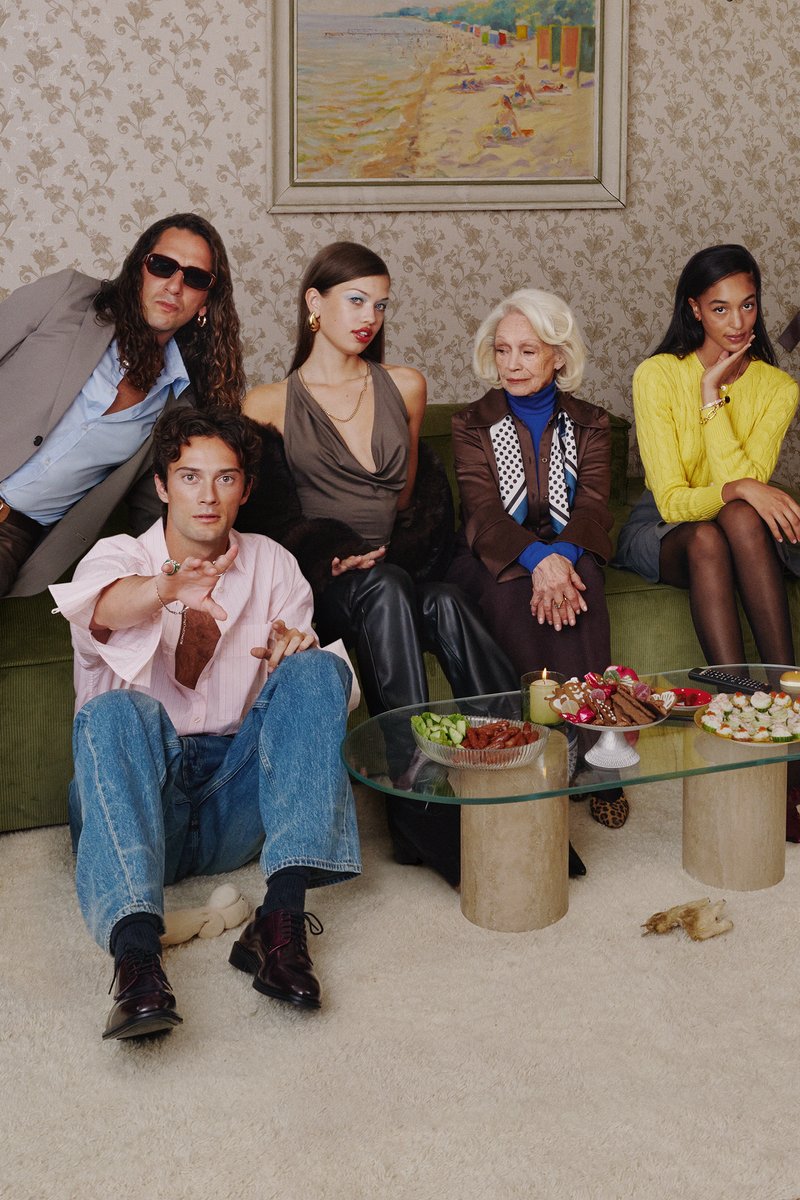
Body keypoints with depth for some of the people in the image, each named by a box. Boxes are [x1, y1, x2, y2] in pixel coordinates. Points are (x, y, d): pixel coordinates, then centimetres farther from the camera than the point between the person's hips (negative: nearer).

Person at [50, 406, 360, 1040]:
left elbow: (308, 682, 8)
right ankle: (137, 955, -53)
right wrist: (166, 588, -48)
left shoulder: (273, 565, 13)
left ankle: (282, 918, -34)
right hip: (144, 788, -2)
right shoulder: (119, 556, 3)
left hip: (238, 797, 2)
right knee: (114, 711, -33)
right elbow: (104, 608, -24)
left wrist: (296, 651, -17)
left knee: (319, 669, -20)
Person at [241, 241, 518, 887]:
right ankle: (416, 781, -45)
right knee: (387, 591, -37)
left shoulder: (405, 387, 18)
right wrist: (328, 556, -5)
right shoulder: (272, 404, 8)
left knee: (443, 602, -34)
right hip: (322, 585, -2)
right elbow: (265, 520, 9)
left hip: (397, 569, 2)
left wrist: (385, 553, 5)